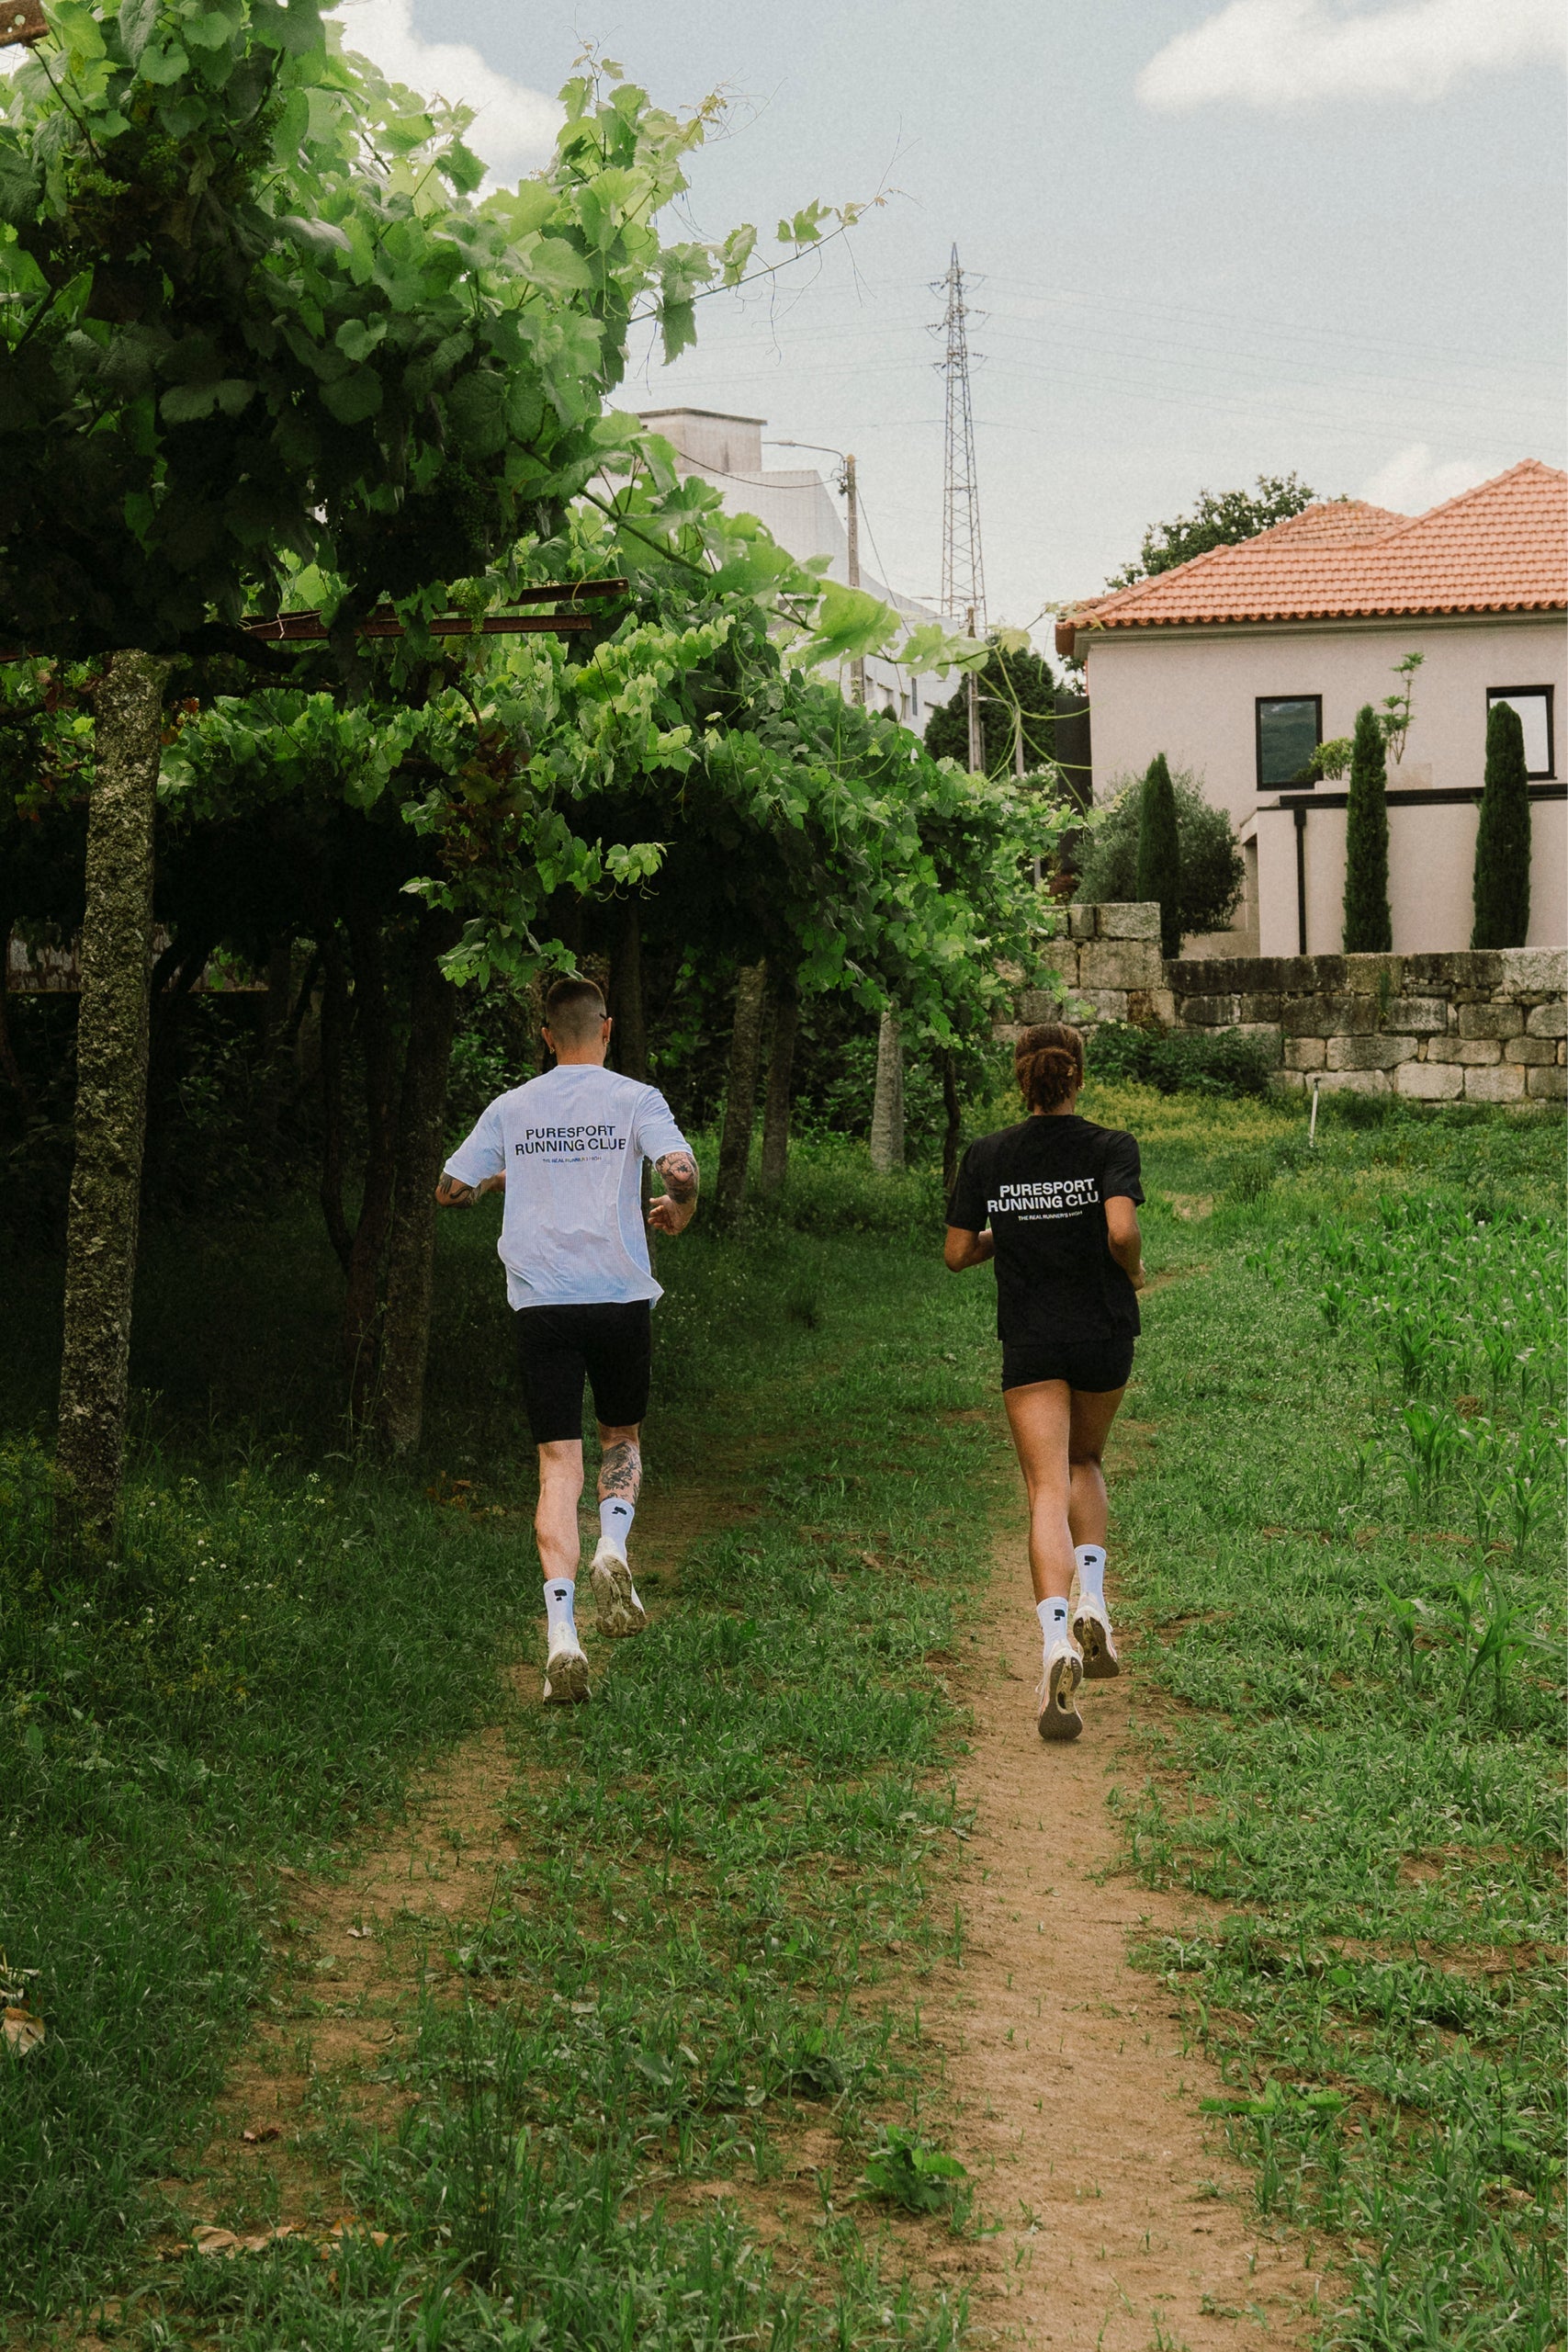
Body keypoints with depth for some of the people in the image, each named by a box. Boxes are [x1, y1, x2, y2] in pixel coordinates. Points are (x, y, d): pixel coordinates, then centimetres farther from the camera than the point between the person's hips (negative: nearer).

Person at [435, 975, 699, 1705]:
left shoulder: (511, 1108, 8)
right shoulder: (635, 1099, 1)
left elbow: (450, 1190, 11)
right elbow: (682, 1172, -13)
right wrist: (677, 1210, 10)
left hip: (541, 1304, 1)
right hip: (620, 1298, -1)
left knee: (559, 1465, 0)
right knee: (622, 1437, 22)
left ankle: (561, 1632, -13)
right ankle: (612, 1548, -7)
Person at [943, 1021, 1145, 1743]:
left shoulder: (987, 1156, 0)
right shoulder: (1110, 1147, -5)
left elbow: (957, 1254, 2)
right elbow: (1122, 1230, -20)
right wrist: (1134, 1272, 0)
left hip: (1030, 1342, 0)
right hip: (1103, 1332, 0)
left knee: (1048, 1491, -5)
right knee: (1084, 1462, 26)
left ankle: (1057, 1639, -27)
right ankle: (1092, 1599, 6)